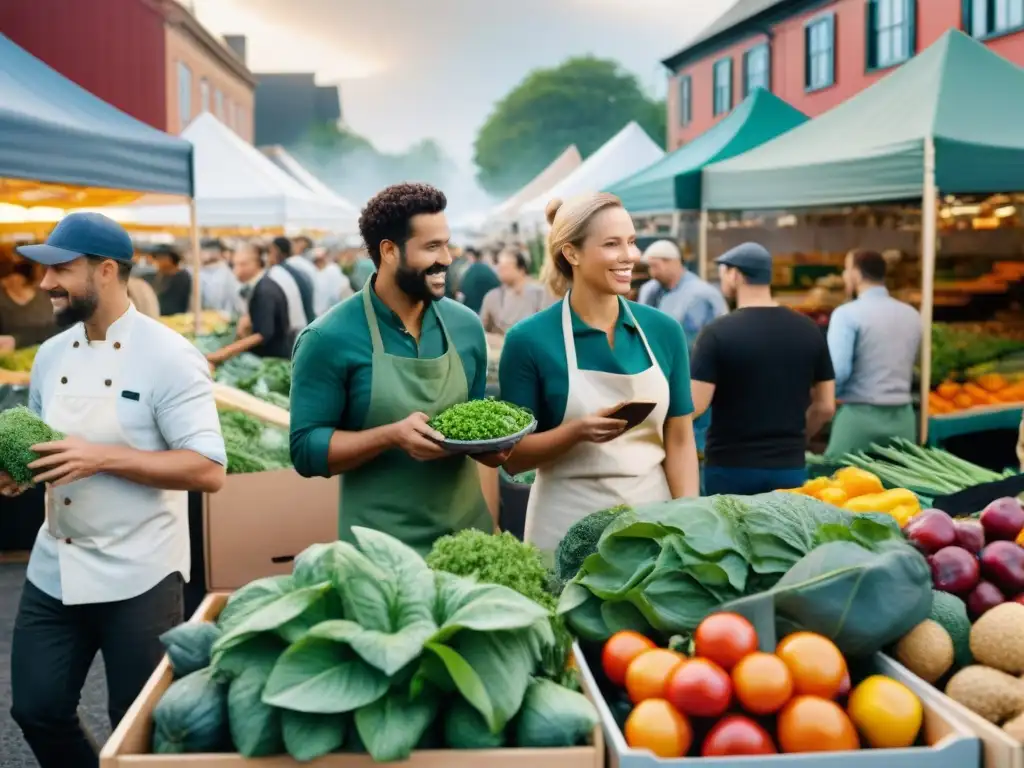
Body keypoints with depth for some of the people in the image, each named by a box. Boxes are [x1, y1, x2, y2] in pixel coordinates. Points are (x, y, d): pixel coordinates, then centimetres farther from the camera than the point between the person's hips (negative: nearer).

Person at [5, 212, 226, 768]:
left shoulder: (168, 356, -14)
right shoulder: (50, 355, 6)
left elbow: (208, 470, -19)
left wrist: (102, 458, -25)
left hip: (138, 577, -6)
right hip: (53, 571, 6)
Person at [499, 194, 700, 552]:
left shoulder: (664, 330, 0)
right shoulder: (530, 339, -9)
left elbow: (679, 440, 5)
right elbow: (512, 457, -6)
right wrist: (577, 432, -22)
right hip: (568, 526, -3)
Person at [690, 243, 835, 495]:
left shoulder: (718, 332, -12)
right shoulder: (809, 330, 2)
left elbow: (695, 405, -15)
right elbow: (825, 407, 7)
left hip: (730, 467, -3)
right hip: (789, 467, 4)